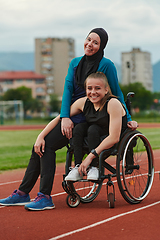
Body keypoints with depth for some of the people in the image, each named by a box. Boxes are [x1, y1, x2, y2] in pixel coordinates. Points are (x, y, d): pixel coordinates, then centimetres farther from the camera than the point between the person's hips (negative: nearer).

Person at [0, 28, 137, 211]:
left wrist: (128, 119, 3)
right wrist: (64, 117, -12)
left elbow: (117, 93, 2)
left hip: (88, 117, -6)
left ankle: (45, 197, -19)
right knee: (39, 144, -8)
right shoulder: (75, 63, 11)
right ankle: (22, 193, -2)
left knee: (46, 145, -20)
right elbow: (68, 89, 0)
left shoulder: (106, 65, -6)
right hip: (70, 113, 6)